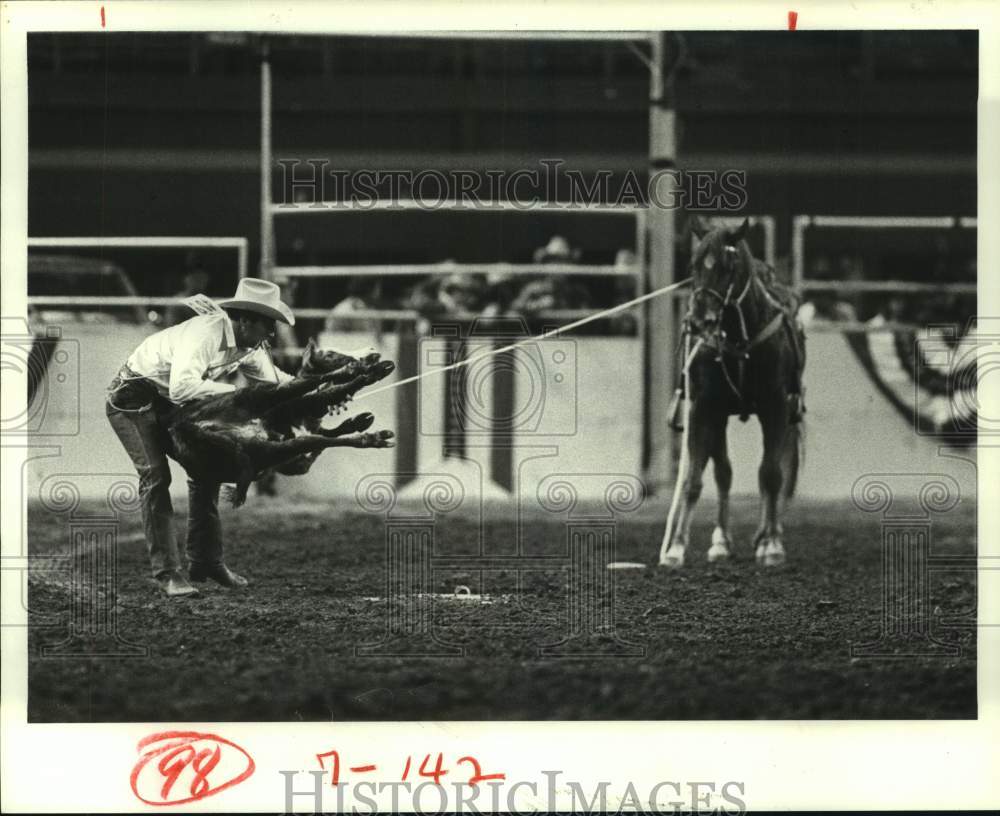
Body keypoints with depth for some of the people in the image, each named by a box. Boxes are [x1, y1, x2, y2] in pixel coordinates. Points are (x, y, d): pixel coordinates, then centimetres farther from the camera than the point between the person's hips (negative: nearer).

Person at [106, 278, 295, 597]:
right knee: (155, 475, -19)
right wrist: (234, 392, -38)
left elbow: (270, 379, 6)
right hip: (132, 396, -9)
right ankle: (167, 571, -18)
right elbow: (182, 388, -46)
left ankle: (206, 561, 14)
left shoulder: (250, 346, -6)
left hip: (167, 401, 9)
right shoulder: (204, 334, -35)